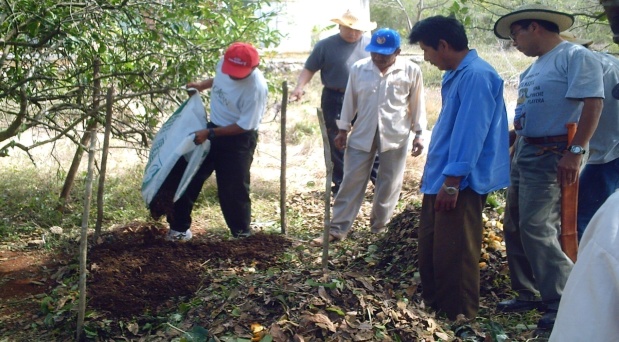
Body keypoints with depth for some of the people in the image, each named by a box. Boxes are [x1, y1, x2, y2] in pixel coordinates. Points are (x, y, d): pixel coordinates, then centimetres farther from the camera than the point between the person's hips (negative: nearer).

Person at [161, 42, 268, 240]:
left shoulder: (257, 88, -28)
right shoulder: (223, 64, -8)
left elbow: (244, 125, -23)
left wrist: (210, 133, -22)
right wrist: (201, 85, 7)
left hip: (239, 139, -7)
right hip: (213, 129, 7)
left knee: (233, 189, -5)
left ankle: (242, 235, 17)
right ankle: (179, 227, 21)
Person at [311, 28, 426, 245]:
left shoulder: (411, 71, -6)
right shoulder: (358, 69, -1)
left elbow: (417, 104, 1)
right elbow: (350, 100, 6)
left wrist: (418, 133, 0)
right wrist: (343, 129, 7)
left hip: (396, 135, -1)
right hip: (363, 133, 1)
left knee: (389, 184, 10)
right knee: (352, 181, 3)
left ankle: (379, 227, 28)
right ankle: (338, 229, 9)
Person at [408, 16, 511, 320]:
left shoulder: (476, 75, -18)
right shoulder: (455, 75, 15)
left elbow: (470, 132, -23)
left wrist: (452, 181, -23)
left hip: (460, 183, -10)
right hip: (440, 179, 10)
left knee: (455, 256, -2)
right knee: (431, 252, 17)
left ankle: (459, 319, 12)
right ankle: (434, 309, 31)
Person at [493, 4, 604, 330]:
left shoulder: (575, 57, -11)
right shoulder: (533, 68, 17)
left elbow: (592, 103, -19)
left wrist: (575, 151, -24)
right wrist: (511, 146, 20)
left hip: (550, 155, -9)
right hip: (523, 152, 10)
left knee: (536, 229, -12)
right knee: (514, 227, 11)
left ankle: (565, 303, 0)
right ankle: (527, 294, 23)